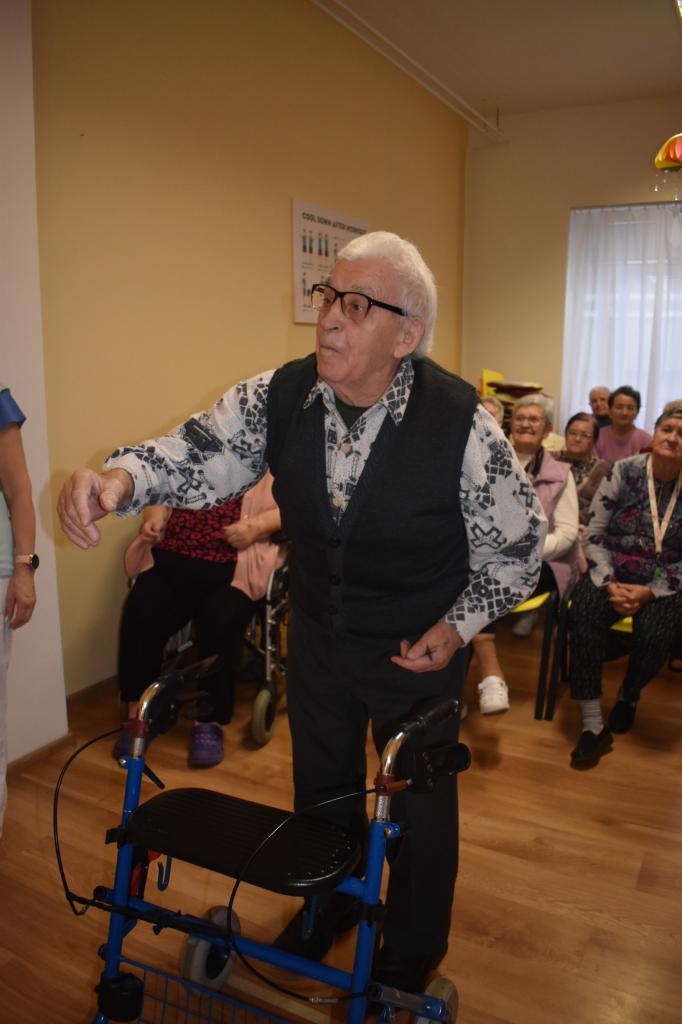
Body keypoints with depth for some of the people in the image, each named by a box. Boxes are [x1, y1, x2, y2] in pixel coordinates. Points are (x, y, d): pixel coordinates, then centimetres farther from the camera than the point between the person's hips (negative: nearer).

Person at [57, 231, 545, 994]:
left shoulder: (462, 424, -25)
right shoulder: (280, 396, -15)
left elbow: (516, 545, -12)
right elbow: (199, 451, -19)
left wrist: (458, 623, -14)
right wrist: (120, 478, -38)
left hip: (419, 650, -3)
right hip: (318, 638, 4)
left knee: (419, 801, 17)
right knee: (320, 784, 24)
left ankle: (412, 950, 47)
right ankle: (325, 907, 56)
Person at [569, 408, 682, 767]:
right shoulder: (622, 473, -1)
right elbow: (593, 535, -2)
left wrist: (650, 592, -16)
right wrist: (609, 584, -14)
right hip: (612, 574, 1)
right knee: (583, 613, -30)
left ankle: (628, 697, 7)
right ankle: (592, 725, -24)